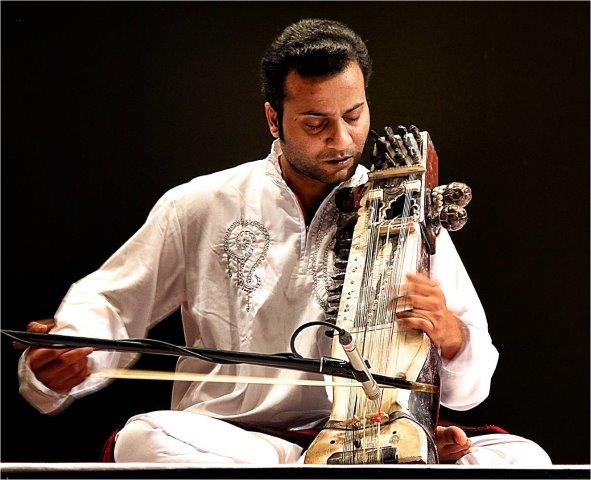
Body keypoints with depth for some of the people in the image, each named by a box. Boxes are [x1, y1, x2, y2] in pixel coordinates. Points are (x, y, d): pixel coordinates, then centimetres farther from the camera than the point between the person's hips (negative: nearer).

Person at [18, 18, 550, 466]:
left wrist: (451, 338, -19)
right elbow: (109, 305, 12)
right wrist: (68, 355, -11)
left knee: (524, 458, -24)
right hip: (228, 441, 0)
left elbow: (476, 373, 7)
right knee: (144, 438, -35)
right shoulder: (202, 206, 5)